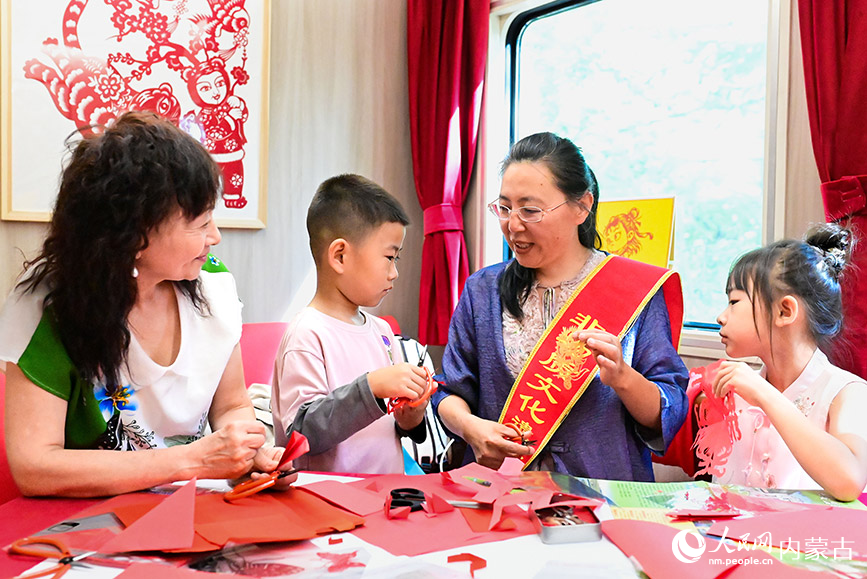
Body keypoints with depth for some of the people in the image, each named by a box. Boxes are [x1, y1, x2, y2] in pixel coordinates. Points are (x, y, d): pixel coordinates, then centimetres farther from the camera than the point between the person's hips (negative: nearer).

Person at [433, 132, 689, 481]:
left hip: (606, 495, -2)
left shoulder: (633, 290, 1)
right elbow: (451, 393, 12)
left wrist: (621, 378, -19)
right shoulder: (482, 290, 10)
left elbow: (669, 416, 0)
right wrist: (469, 426, -9)